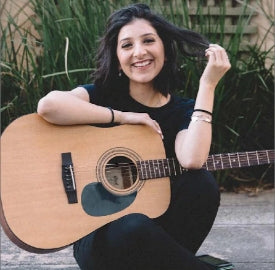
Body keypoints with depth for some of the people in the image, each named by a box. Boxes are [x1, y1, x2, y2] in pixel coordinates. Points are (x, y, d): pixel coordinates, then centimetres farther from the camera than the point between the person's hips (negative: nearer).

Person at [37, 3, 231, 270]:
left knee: (202, 183, -25)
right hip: (99, 237, -2)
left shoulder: (183, 110, 3)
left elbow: (192, 161, -21)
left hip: (158, 228, 3)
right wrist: (123, 116, -18)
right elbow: (48, 105, -26)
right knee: (134, 227, -36)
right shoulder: (103, 95, -2)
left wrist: (207, 85, -17)